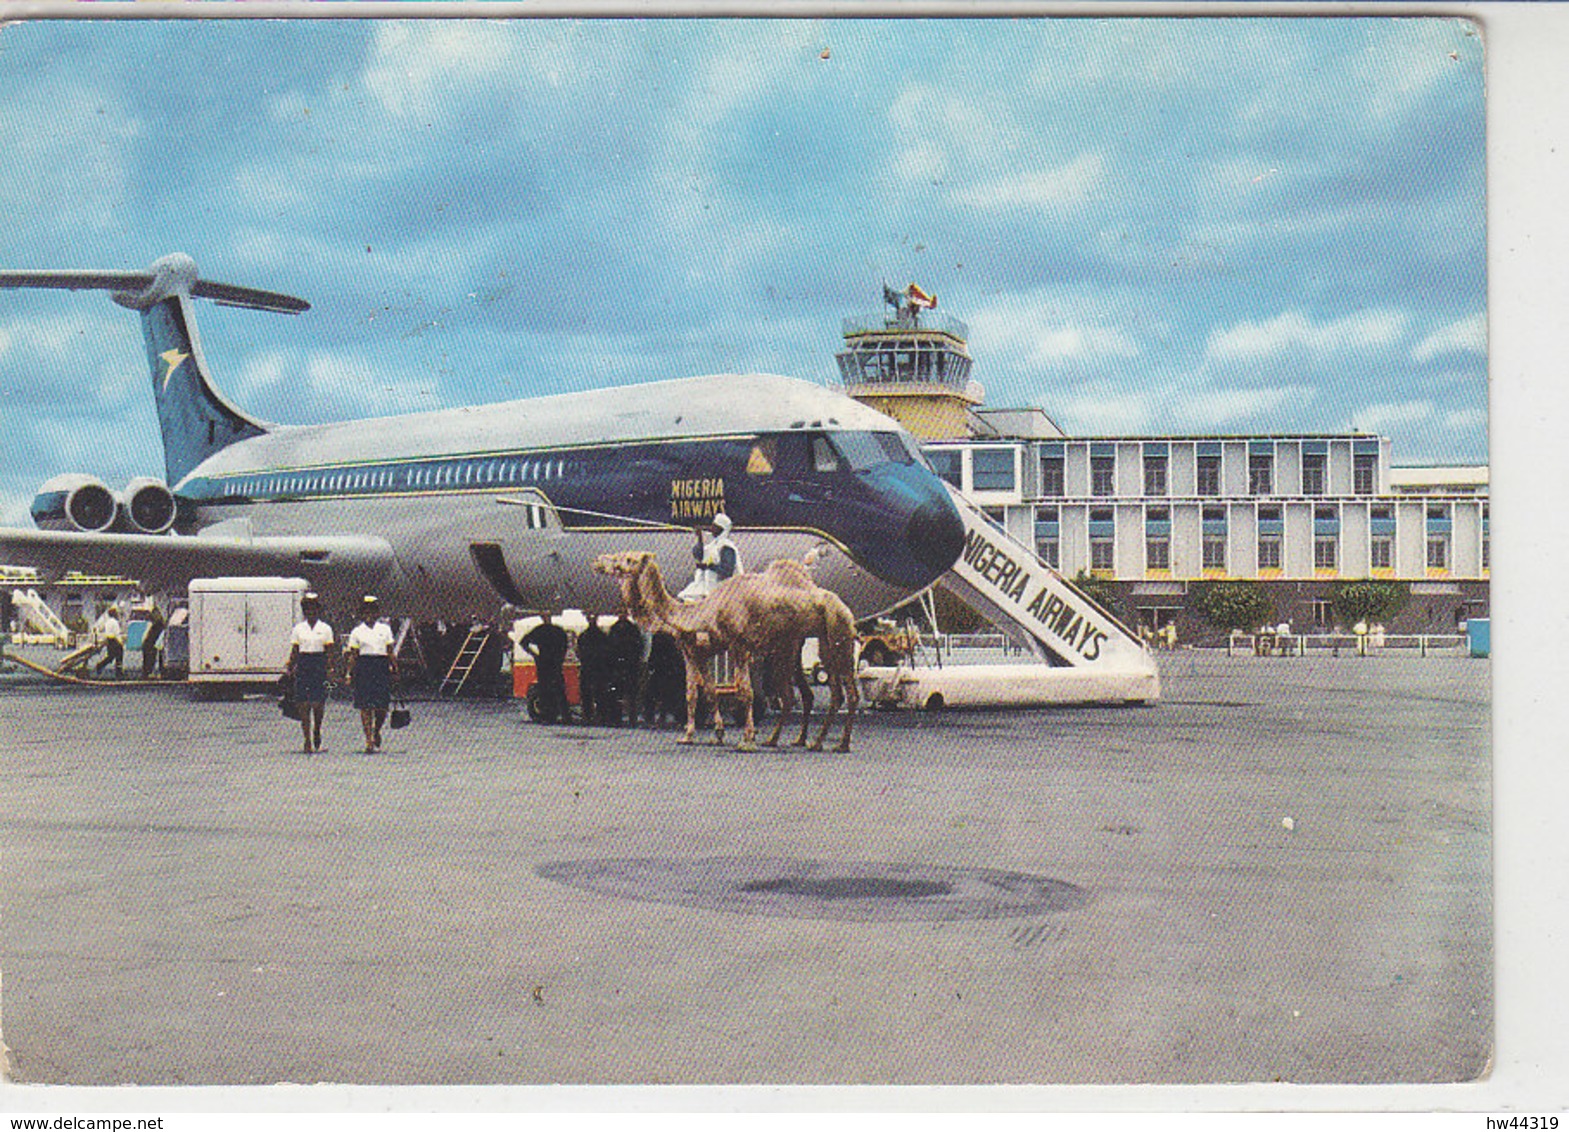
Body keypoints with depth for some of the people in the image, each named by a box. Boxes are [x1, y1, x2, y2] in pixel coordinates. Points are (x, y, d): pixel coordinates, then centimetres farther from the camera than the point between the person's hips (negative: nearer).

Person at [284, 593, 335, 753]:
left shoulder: (325, 628, 6)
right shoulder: (298, 628, 10)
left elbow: (329, 652, 5)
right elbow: (294, 652, 10)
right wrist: (288, 668, 0)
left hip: (319, 665, -1)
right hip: (303, 666, 1)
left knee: (318, 703, -8)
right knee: (303, 704, -3)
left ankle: (317, 731, 20)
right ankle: (307, 741, 2)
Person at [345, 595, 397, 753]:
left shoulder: (385, 629, 10)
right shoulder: (356, 632, 6)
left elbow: (391, 652, 11)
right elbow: (353, 656, 6)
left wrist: (394, 670, 7)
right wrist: (350, 675, 0)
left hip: (382, 667, 1)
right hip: (363, 667, -1)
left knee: (382, 706, -4)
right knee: (365, 706, -4)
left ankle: (376, 732, 24)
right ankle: (369, 740, 1)